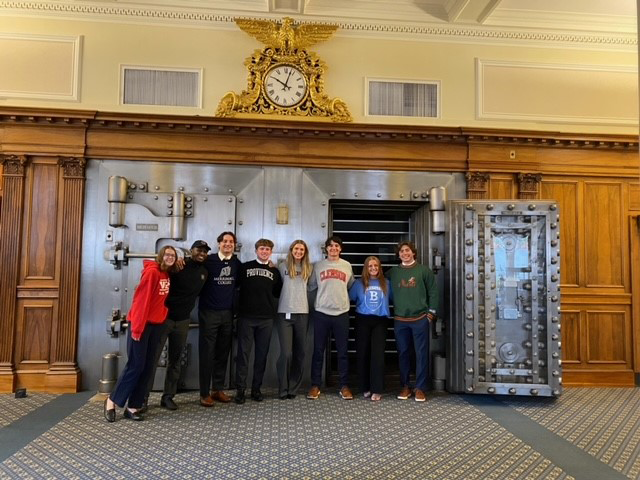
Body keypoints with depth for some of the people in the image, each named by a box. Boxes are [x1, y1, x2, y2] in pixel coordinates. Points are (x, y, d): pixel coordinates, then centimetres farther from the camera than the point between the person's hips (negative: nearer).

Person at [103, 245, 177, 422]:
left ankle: (132, 407, 15)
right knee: (135, 365, -4)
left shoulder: (167, 274, 9)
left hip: (157, 324, 8)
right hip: (141, 323, -8)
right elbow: (141, 299, -18)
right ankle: (112, 401, 14)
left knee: (148, 367, 7)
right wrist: (137, 327, -19)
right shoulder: (152, 272, -15)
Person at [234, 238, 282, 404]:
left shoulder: (274, 271, 13)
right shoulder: (245, 267, 5)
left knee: (262, 354, 7)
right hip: (246, 316, -2)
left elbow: (278, 292, 13)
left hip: (266, 318, 2)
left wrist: (273, 271, 9)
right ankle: (240, 389, 9)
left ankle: (256, 388, 17)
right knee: (243, 353, 0)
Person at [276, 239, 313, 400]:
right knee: (286, 353, -8)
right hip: (285, 314, -2)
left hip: (302, 314, 3)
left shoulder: (309, 268, 9)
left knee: (299, 353, 6)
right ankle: (283, 389, 7)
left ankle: (293, 388, 19)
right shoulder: (282, 266, 3)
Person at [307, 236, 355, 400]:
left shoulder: (347, 266, 8)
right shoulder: (318, 266, 5)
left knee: (342, 351, 6)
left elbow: (351, 287, 16)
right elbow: (311, 286, 6)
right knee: (318, 351, 5)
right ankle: (315, 385, 14)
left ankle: (344, 386, 15)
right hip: (321, 313, -1)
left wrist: (345, 301, 12)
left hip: (342, 313, 1)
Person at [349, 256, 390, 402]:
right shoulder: (359, 283, 4)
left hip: (380, 321, 0)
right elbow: (349, 297, 4)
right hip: (363, 321, 0)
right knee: (362, 353, 4)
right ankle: (365, 388, 16)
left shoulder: (385, 283, 7)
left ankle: (377, 390, -4)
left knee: (378, 354, -7)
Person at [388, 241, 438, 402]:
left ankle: (420, 388, 9)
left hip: (421, 319, -2)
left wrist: (431, 312, -3)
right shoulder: (393, 272, 6)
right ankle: (405, 386, 19)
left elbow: (433, 292, 1)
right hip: (400, 320, 2)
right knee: (403, 353, 8)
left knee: (421, 353, 1)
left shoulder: (424, 270, 1)